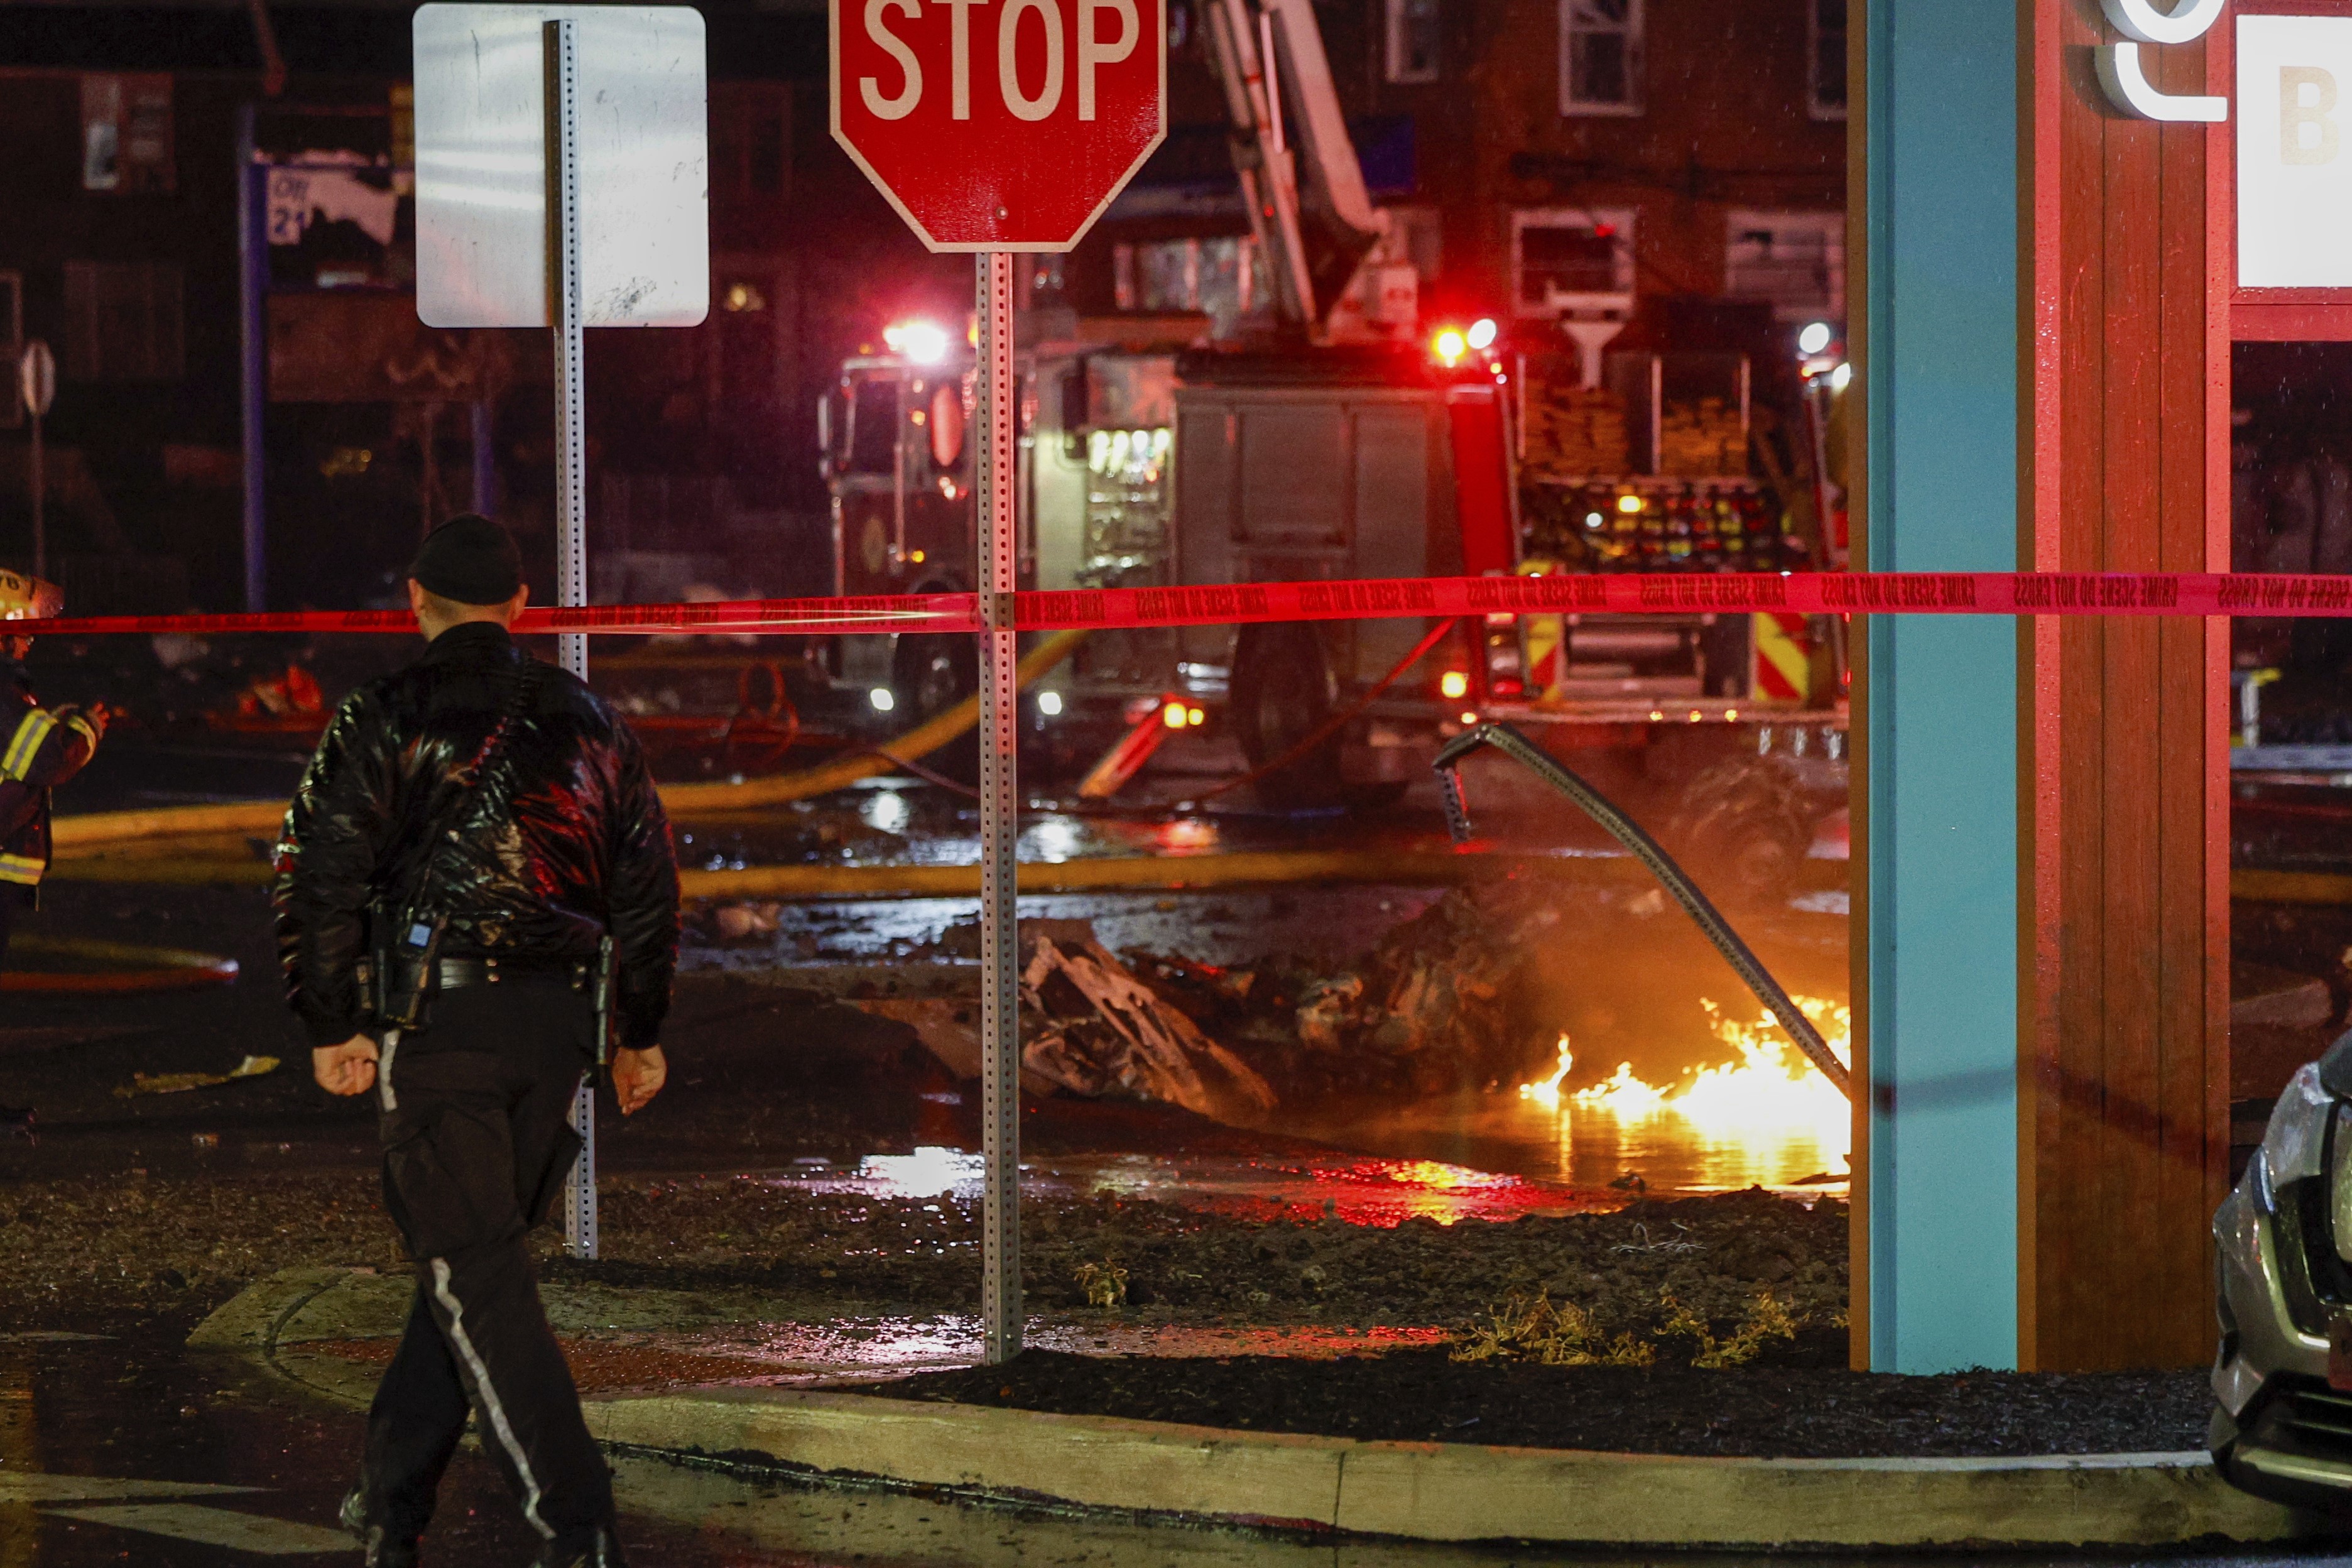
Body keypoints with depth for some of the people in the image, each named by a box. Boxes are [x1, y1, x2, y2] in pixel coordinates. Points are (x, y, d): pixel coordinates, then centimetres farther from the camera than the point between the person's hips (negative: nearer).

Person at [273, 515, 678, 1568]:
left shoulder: (390, 718, -3)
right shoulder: (586, 720, 14)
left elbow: (319, 874, -9)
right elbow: (648, 879, 17)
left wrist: (330, 1025, -3)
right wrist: (640, 1033, 23)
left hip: (438, 1016, -5)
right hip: (557, 1015, 5)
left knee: (473, 1271, -5)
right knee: (468, 1252, 17)